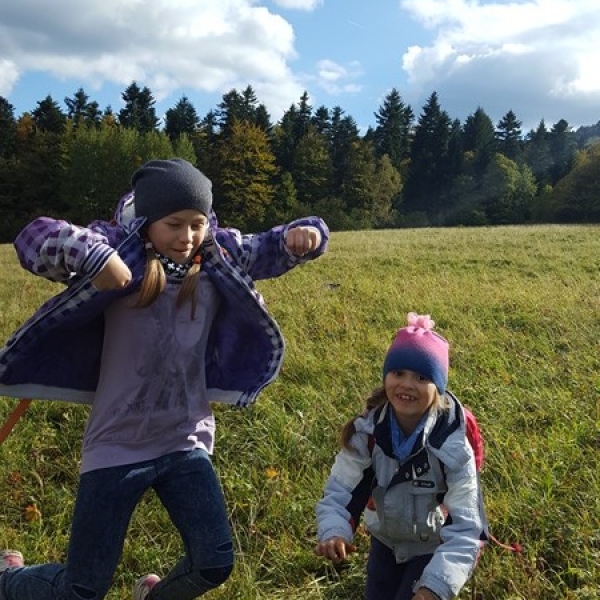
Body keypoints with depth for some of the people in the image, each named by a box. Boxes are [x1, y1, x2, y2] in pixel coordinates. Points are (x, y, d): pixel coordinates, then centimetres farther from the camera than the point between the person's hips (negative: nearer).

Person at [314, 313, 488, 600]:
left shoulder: (452, 446, -29)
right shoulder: (366, 430, -22)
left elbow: (465, 527, -31)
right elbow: (338, 491, -18)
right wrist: (333, 532, -39)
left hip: (434, 546, -3)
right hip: (385, 538, 3)